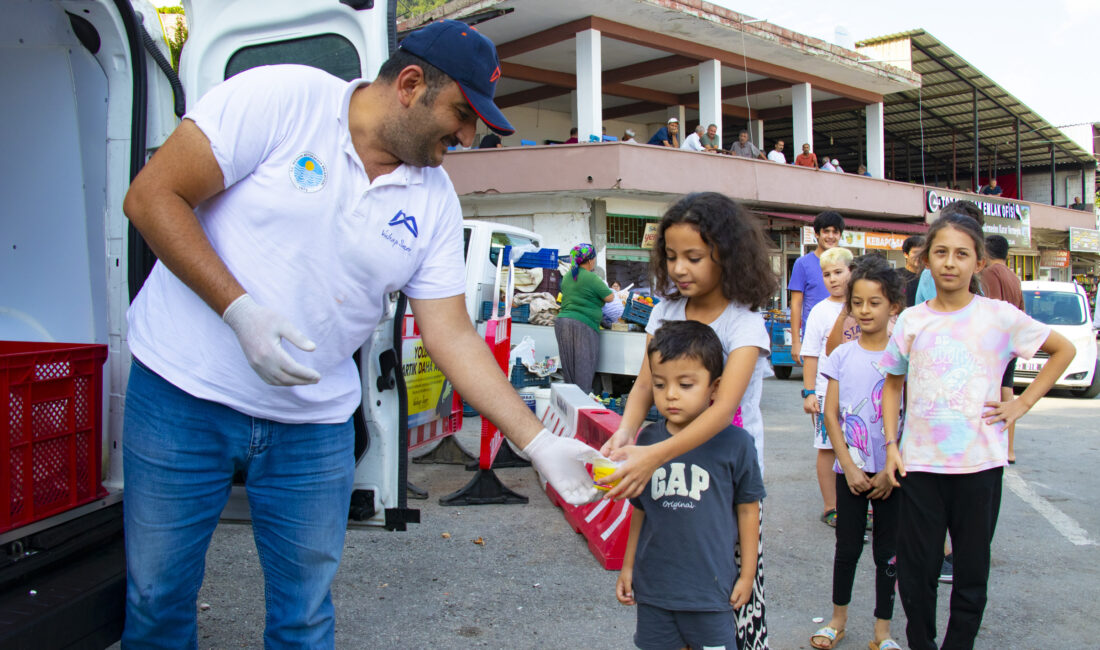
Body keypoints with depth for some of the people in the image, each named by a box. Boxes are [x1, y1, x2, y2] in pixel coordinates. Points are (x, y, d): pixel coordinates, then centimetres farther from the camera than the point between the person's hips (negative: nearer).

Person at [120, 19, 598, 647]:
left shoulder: (436, 202, 0)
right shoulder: (281, 97, -13)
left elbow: (453, 335, 0)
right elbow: (151, 197, -12)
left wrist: (539, 442, -7)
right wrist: (240, 310, -23)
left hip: (315, 422, 3)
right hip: (184, 390, -3)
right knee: (158, 597, 12)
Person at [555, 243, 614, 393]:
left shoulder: (567, 276, 15)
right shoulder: (591, 278, -9)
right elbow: (610, 297, -5)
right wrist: (605, 286, 15)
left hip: (562, 322, 8)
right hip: (582, 325, -8)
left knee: (569, 373, 10)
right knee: (584, 371, -4)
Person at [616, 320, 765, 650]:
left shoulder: (735, 443, -10)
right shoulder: (648, 439, -1)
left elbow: (748, 510, -1)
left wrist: (747, 575, 4)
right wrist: (627, 566, 14)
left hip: (710, 589, -3)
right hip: (653, 585, 3)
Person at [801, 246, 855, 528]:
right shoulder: (821, 311, -2)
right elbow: (811, 355, -3)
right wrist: (809, 393, -8)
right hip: (828, 390, -3)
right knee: (828, 448, 3)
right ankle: (831, 508, 12)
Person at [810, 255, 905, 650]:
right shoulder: (841, 356, 1)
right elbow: (831, 415, 0)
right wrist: (849, 467, -8)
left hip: (891, 474, -1)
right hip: (850, 470, 1)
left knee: (887, 552, 8)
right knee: (847, 547, 10)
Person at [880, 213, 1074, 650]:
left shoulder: (1000, 316, -2)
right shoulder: (911, 321, 3)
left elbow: (1064, 350, 10)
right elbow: (893, 384, 12)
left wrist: (1023, 403, 2)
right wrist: (891, 444, 3)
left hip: (979, 464, -1)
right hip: (919, 462, 1)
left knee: (972, 568, 9)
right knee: (916, 568, 7)